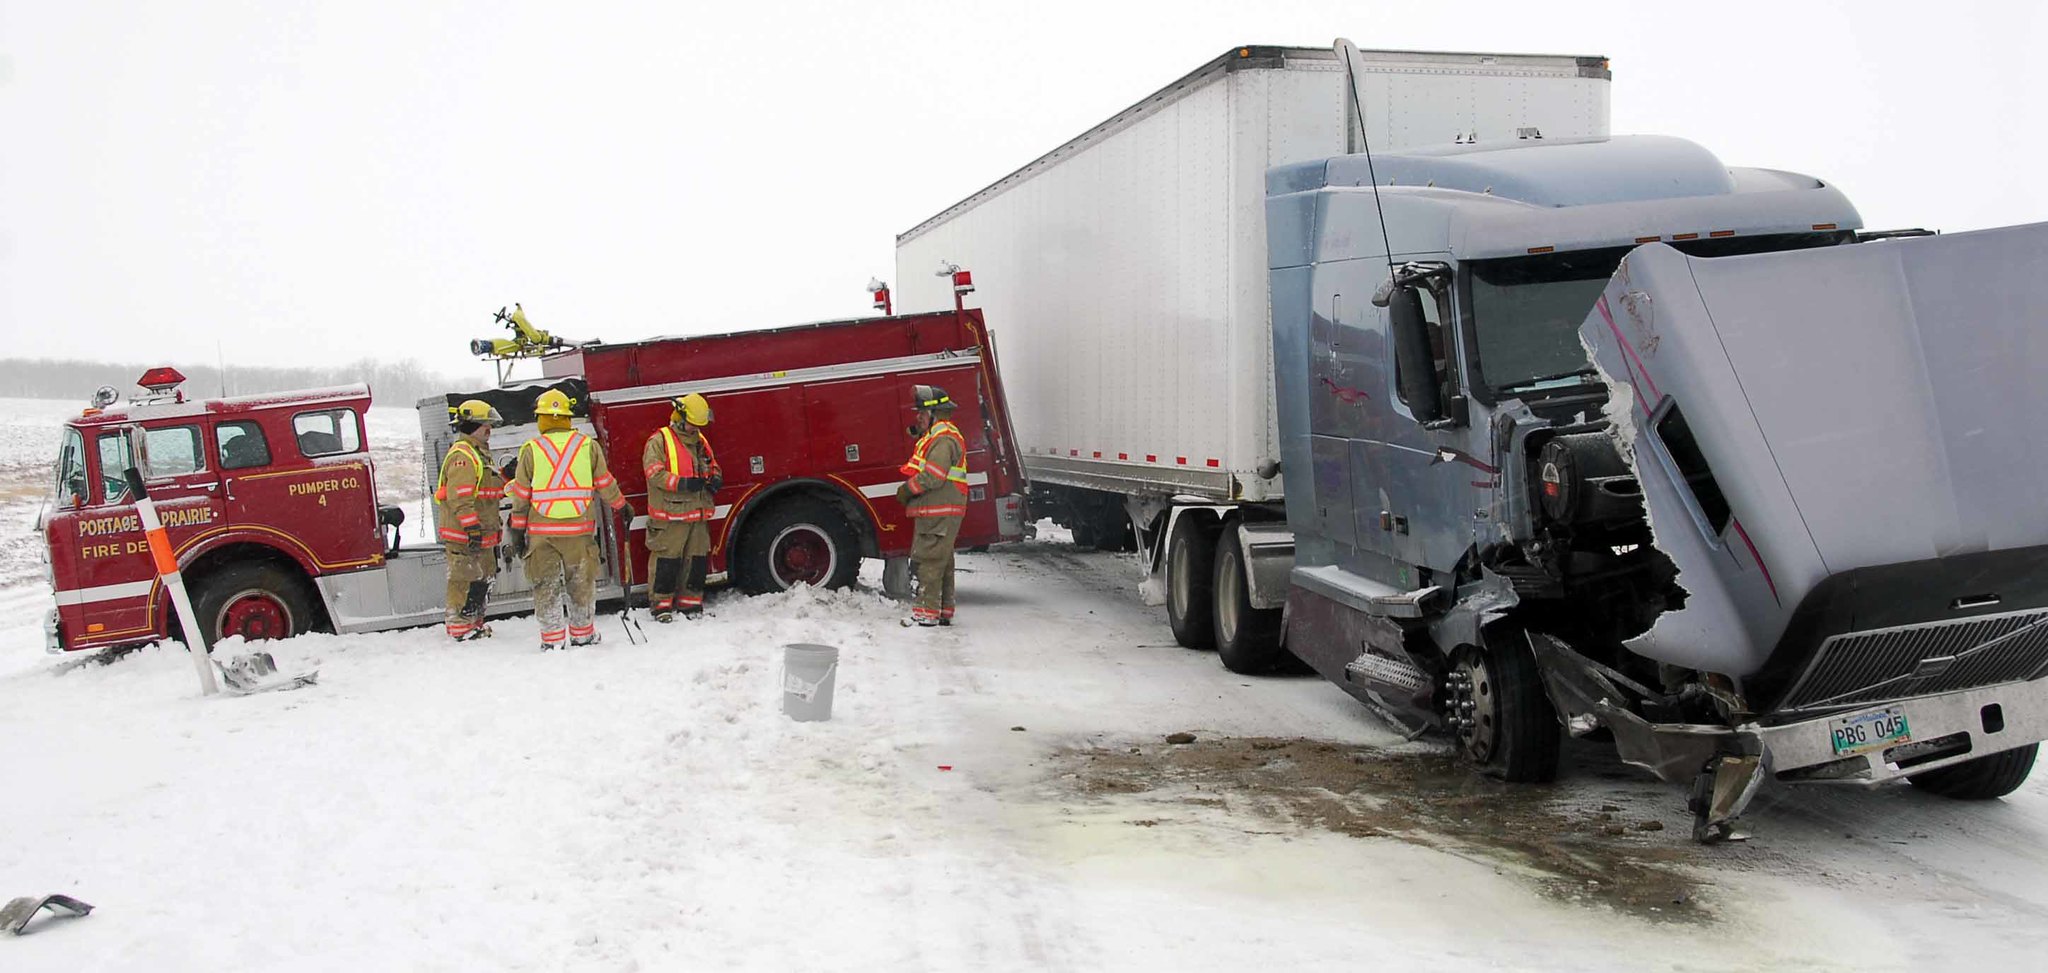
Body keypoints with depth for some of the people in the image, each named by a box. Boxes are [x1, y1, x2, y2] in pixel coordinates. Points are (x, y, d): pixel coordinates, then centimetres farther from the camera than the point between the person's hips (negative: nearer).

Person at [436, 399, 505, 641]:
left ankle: (474, 623, 28)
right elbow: (460, 497, -24)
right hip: (464, 535, -11)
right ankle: (461, 628, -1)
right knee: (466, 580, -6)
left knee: (484, 578, 18)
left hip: (481, 533, 11)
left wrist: (505, 478, 18)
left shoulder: (478, 453, 20)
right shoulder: (462, 455, -16)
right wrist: (472, 528, -27)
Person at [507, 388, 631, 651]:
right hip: (580, 529, 1)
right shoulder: (588, 445, 1)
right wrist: (622, 506, 23)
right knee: (582, 583, 12)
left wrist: (518, 530, 9)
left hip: (542, 531, -1)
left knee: (546, 585, 8)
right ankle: (582, 634, 20)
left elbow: (521, 495, 2)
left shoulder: (531, 449, -1)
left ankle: (552, 639, 9)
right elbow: (605, 484, 7)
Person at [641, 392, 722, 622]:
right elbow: (654, 472, -15)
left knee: (697, 559, 9)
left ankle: (690, 602, 19)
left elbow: (713, 467, 27)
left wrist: (715, 479, 3)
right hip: (669, 515, -7)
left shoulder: (700, 441, 17)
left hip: (698, 515, 7)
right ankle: (661, 603, 5)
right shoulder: (659, 441, -6)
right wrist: (682, 483, -24)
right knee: (666, 559, -4)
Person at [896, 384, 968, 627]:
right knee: (941, 562, 14)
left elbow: (933, 476, -22)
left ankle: (927, 612, -9)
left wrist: (908, 489, -13)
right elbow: (923, 469, 28)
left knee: (928, 561, -10)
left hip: (939, 513, -11)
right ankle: (944, 612, 20)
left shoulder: (944, 438, -15)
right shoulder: (933, 436, 20)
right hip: (934, 512, 11)